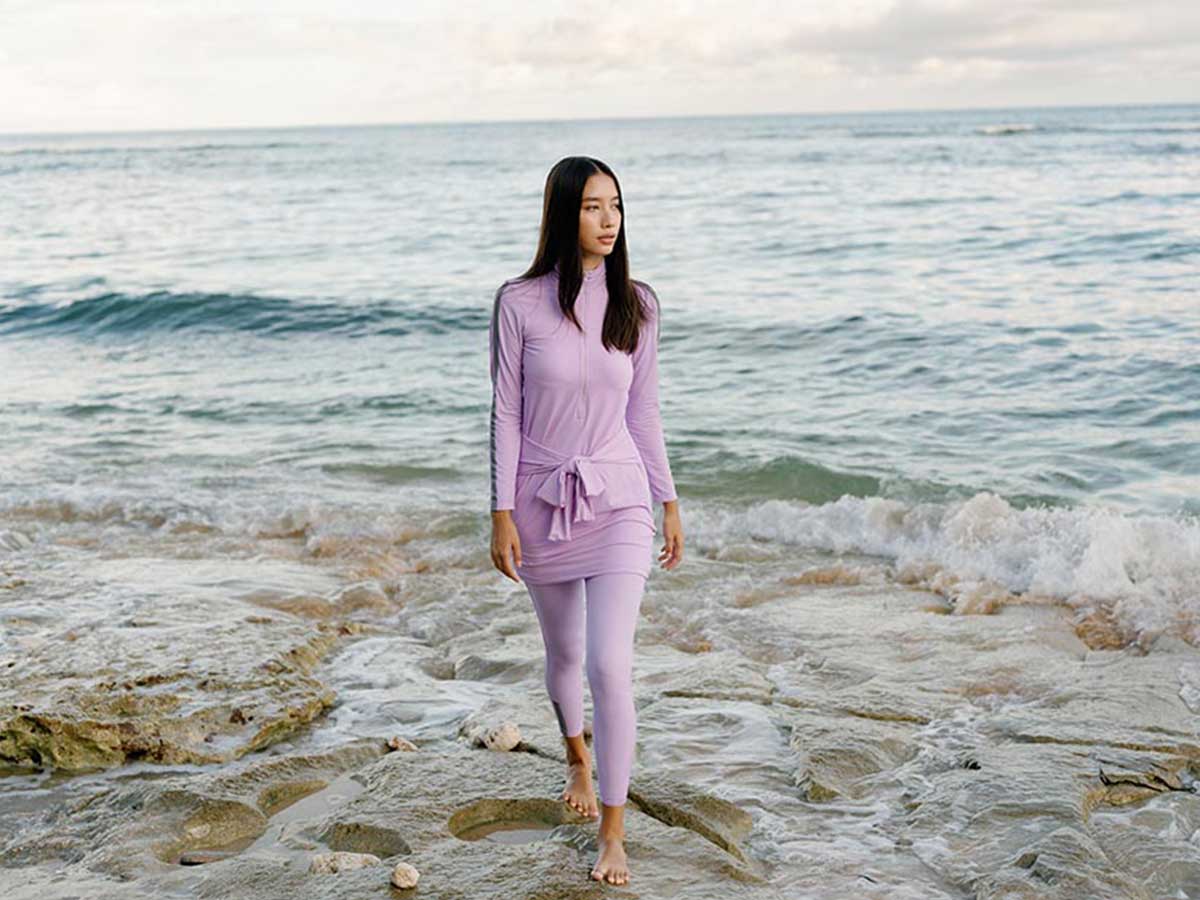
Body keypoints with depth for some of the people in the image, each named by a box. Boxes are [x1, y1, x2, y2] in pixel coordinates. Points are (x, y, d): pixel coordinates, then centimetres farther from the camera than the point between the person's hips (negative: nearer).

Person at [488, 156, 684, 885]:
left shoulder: (638, 305, -1)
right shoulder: (520, 303, -7)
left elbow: (643, 410, 6)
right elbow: (506, 412, -4)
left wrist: (671, 503, 8)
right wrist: (502, 513, -7)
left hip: (618, 501, 0)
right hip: (542, 502, 0)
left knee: (611, 664, -11)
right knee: (564, 652, 19)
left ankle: (613, 836, 2)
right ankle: (578, 758, 50)